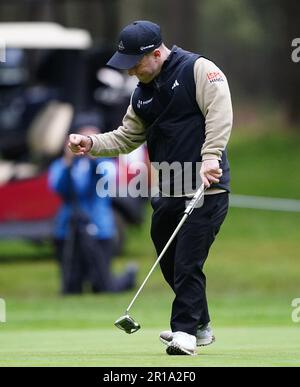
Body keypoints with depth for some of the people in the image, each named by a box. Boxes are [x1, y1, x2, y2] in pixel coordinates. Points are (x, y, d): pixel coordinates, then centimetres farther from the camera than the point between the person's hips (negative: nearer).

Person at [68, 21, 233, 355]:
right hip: (166, 193, 8)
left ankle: (184, 331, -4)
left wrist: (209, 159, -26)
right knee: (170, 265, 13)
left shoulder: (198, 70, -8)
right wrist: (92, 144, 5)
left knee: (187, 262, -11)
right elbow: (127, 137, 21)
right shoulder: (143, 93, 16)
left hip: (205, 189, -8)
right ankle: (200, 325, 28)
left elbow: (219, 114, -17)